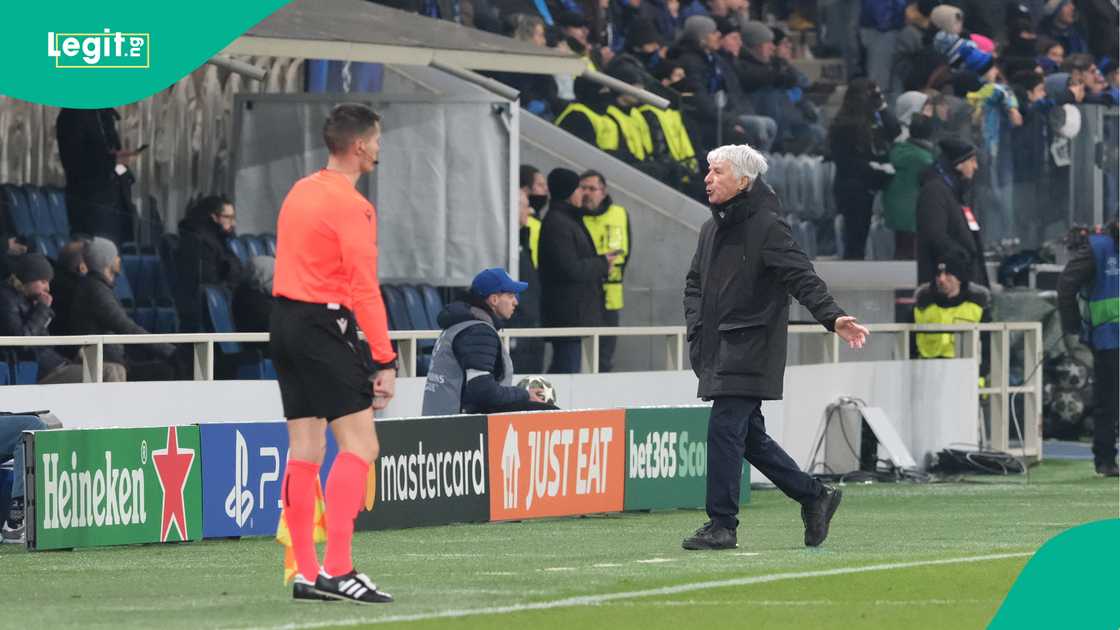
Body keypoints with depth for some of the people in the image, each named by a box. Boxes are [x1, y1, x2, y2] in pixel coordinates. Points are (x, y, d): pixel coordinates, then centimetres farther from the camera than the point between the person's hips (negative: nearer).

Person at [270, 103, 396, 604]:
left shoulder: (300, 192, 13)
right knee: (359, 444, -8)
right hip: (323, 324, -9)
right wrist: (385, 361, -15)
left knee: (305, 449, 9)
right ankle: (336, 569, -16)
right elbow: (364, 288, -16)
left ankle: (306, 573, 9)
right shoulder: (350, 205, -13)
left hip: (285, 318, 9)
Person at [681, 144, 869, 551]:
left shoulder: (767, 227, -10)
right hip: (718, 352, 8)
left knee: (724, 430, -13)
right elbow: (695, 284, 26)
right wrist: (696, 327, 11)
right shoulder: (712, 229, 15)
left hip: (750, 352, -8)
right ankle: (814, 497, 23)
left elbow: (803, 278, -16)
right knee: (749, 437, 11)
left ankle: (722, 525, -9)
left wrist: (833, 318, -29)